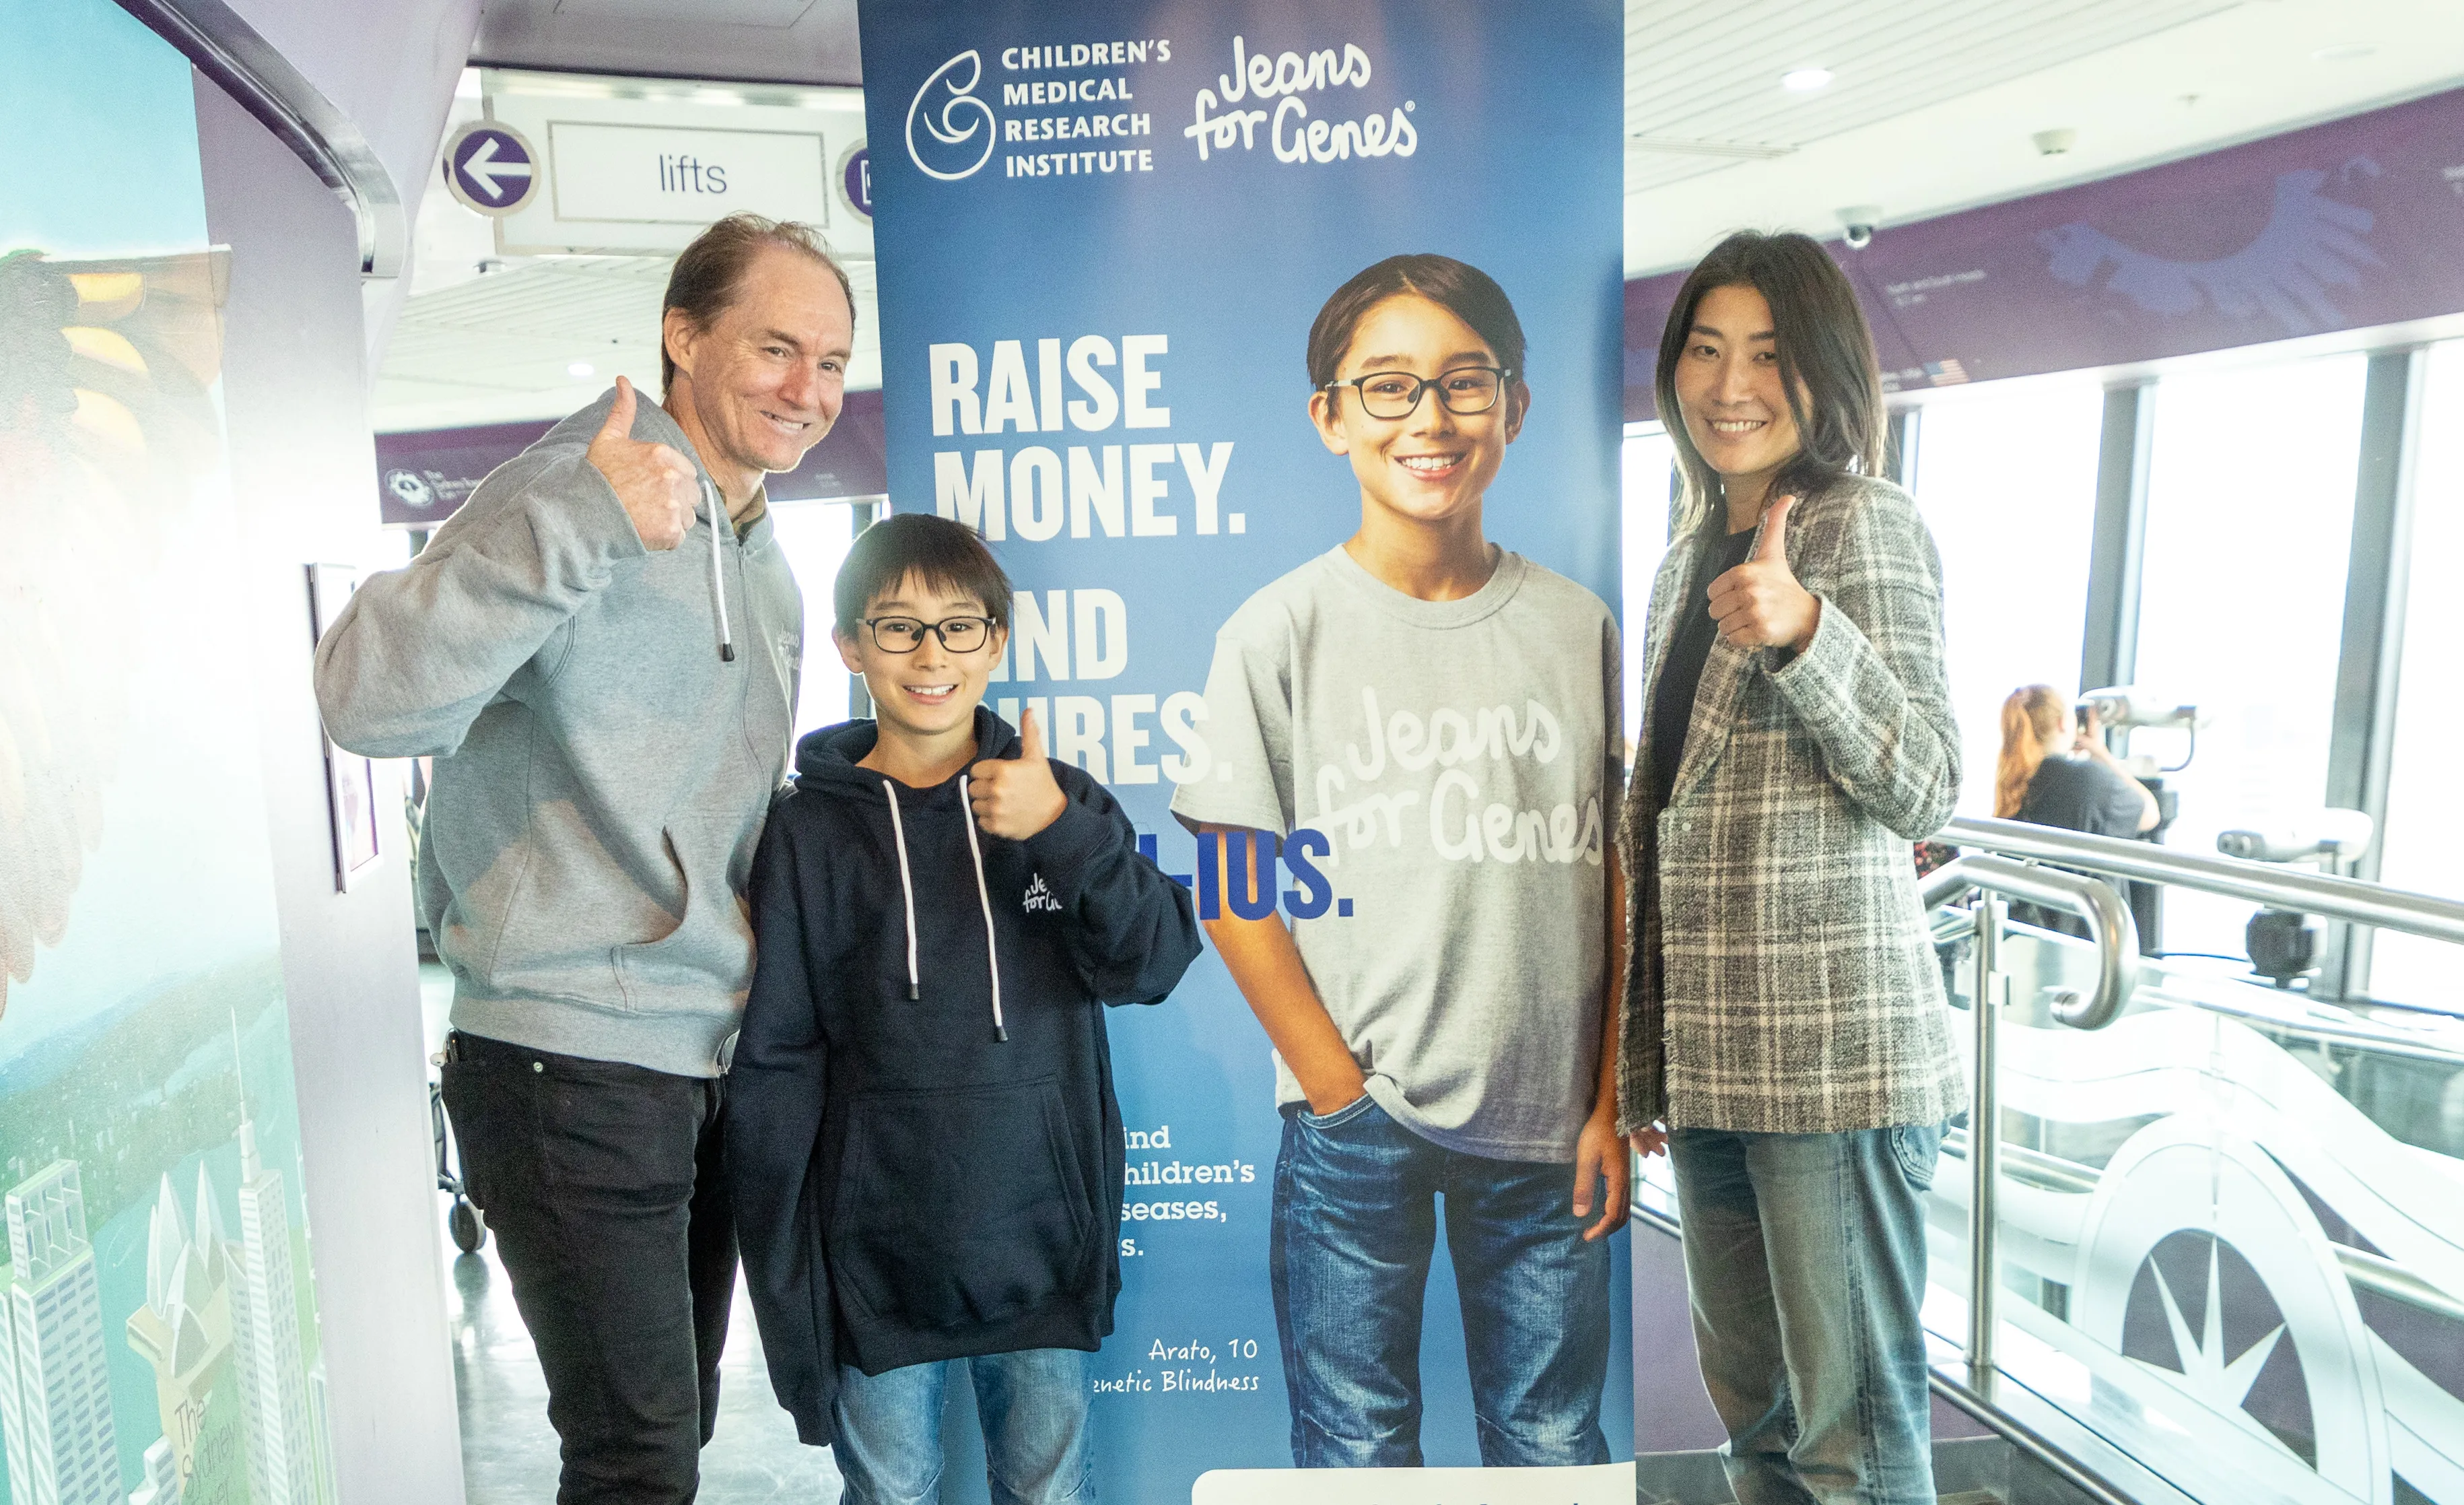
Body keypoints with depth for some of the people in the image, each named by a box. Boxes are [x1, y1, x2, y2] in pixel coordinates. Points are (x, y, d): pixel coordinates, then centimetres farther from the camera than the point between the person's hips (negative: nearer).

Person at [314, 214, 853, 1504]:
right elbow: (372, 702, -27)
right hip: (575, 1064, -8)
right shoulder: (579, 495, -14)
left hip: (714, 1060, 8)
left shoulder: (762, 563, 14)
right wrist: (579, 522, -36)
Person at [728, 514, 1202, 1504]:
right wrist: (786, 1291, -2)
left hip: (1043, 1256, 1)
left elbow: (1156, 965, -6)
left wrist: (1064, 836, -20)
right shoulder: (809, 833, -3)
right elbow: (774, 1070, -1)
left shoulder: (1059, 801, 2)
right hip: (875, 1266, -1)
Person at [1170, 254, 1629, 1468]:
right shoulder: (1280, 633, -7)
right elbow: (1236, 890, -6)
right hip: (1359, 1121, -2)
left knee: (1555, 1444, 16)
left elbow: (1620, 879, 5)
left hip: (1548, 1121, 3)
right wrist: (1342, 1091, -7)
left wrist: (1611, 1102, 3)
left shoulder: (1579, 627, 2)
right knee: (1358, 1449, 12)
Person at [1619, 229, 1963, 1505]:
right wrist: (1642, 1060, 19)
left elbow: (1922, 790, -11)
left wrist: (1806, 632, -27)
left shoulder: (1865, 524, -5)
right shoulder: (1689, 555, 16)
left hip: (1830, 1040, -7)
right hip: (1705, 1053, 7)